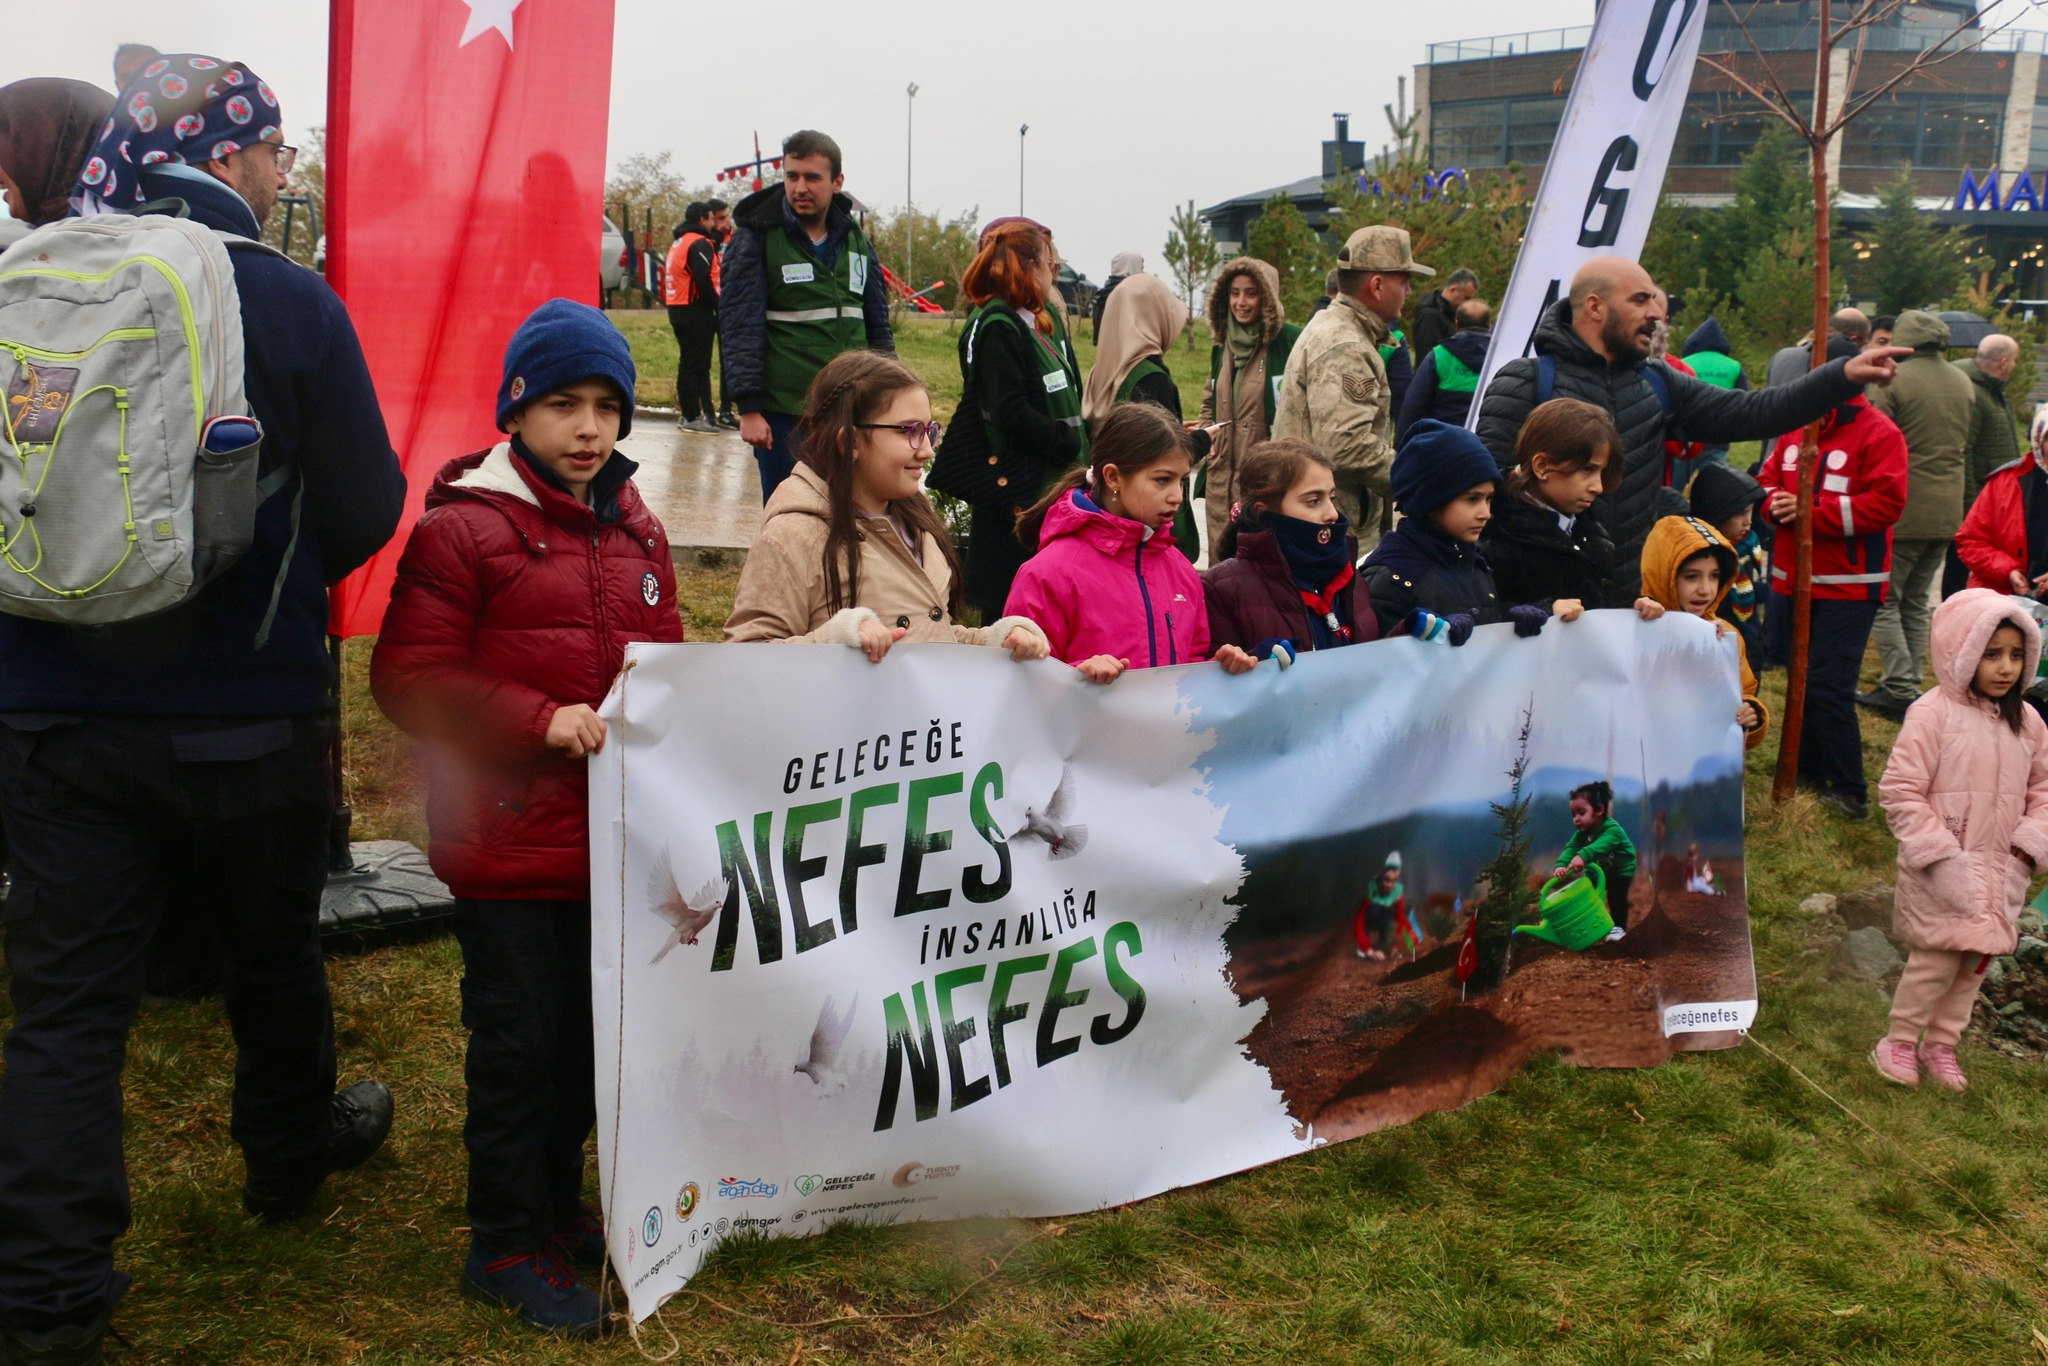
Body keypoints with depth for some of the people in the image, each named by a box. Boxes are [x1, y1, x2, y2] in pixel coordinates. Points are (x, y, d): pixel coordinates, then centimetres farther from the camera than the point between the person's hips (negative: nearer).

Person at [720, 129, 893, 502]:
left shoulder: (856, 240, 12)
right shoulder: (756, 238, -3)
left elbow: (878, 325, 17)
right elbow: (739, 328, -8)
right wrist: (748, 408, -15)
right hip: (784, 412, -4)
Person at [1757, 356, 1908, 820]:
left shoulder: (1879, 433, -9)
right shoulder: (1795, 426, 10)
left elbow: (1886, 503, -17)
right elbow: (1768, 480, 15)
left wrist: (1811, 511, -21)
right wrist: (1775, 503, -10)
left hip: (1848, 585, -6)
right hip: (1792, 577, 6)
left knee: (1829, 687, -9)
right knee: (1801, 676, 14)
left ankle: (1848, 791, 3)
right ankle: (1808, 769, 28)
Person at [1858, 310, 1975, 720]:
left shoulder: (1894, 379, -14)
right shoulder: (1964, 383, 8)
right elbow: (1965, 441, 18)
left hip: (1903, 508, -6)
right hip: (1947, 512, 6)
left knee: (1886, 599, 2)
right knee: (1917, 601, 16)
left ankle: (1900, 688, -4)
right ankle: (1909, 683, 19)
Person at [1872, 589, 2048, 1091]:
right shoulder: (1932, 714, -14)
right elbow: (1900, 791, -15)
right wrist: (1938, 854, -17)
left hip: (2000, 871, 6)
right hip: (1943, 869, -6)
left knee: (1977, 957, 12)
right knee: (1939, 954, -7)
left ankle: (1941, 1044, 28)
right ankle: (1899, 1041, 13)